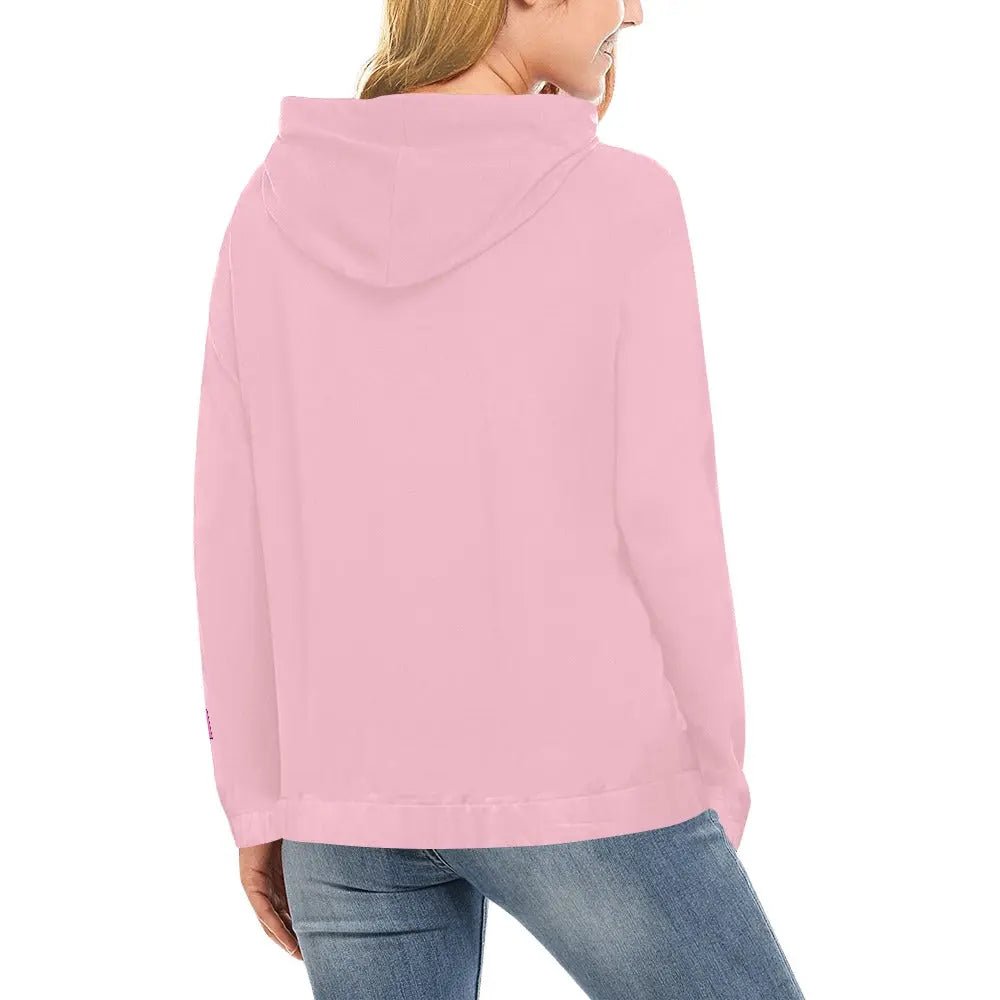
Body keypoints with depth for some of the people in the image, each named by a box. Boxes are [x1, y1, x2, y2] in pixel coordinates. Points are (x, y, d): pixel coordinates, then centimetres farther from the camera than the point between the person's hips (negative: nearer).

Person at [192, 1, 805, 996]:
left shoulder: (279, 209, 1)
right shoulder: (622, 206, -10)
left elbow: (235, 535, 2)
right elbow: (667, 529, -10)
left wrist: (260, 803, 11)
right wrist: (714, 773, 5)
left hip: (361, 789, 4)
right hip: (579, 784, -3)